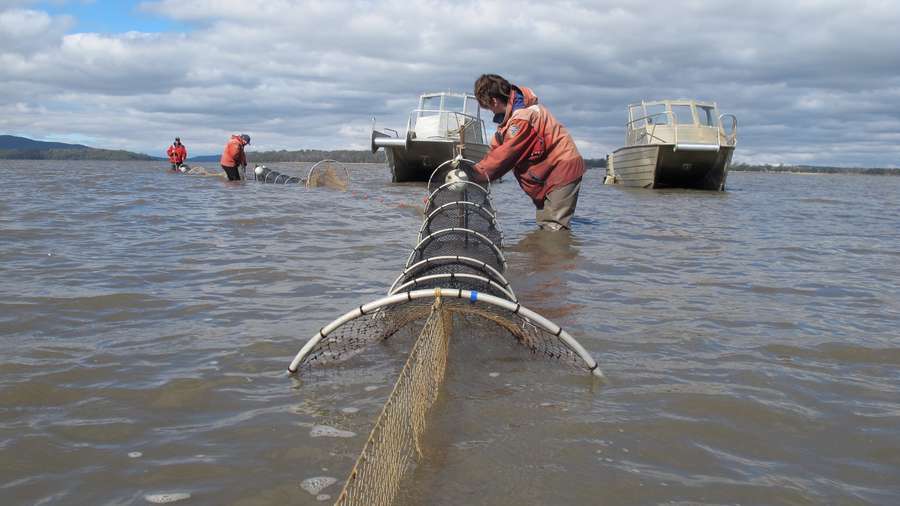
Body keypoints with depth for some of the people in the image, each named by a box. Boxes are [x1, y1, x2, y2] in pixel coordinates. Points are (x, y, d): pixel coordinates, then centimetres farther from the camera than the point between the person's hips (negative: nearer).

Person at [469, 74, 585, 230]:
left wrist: (477, 173, -18)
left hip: (562, 169, -10)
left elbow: (506, 155, -23)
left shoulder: (522, 117, -25)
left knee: (553, 228, -15)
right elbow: (496, 148, 7)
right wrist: (477, 168, -4)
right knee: (544, 225, 11)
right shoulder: (509, 114, 7)